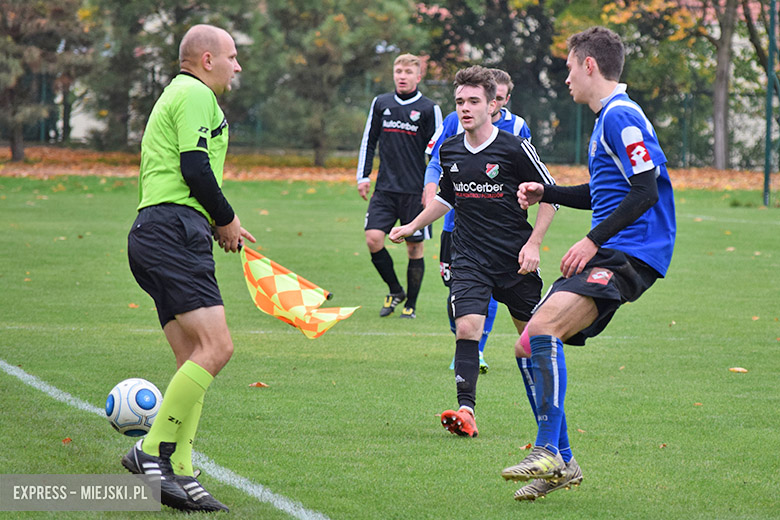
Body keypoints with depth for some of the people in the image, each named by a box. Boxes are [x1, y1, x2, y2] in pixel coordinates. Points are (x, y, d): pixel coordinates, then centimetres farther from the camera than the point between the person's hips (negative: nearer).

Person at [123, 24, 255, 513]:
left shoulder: (176, 96, 30)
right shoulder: (196, 95, -3)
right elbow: (195, 168, -14)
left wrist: (220, 225, 20)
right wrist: (227, 221, -2)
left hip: (153, 232, 11)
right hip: (174, 230, -11)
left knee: (196, 361, 5)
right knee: (215, 347, -19)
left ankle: (177, 472, -3)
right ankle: (154, 452, -21)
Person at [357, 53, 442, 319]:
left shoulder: (429, 109, -1)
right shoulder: (381, 104, 8)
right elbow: (368, 141, 15)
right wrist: (363, 176, 7)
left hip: (416, 192, -3)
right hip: (385, 188, 3)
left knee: (414, 247, 1)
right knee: (373, 239, -11)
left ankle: (411, 304, 16)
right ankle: (395, 291, 10)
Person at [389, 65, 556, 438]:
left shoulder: (515, 148, -10)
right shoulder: (449, 151, 4)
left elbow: (550, 196, -4)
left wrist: (533, 243, -11)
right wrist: (412, 227, 22)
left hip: (515, 259, -2)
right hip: (469, 259, 2)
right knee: (466, 327, -17)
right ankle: (465, 411, -22)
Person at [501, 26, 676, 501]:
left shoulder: (622, 116, -11)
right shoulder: (608, 118, 22)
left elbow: (645, 191, -19)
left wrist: (593, 240, -20)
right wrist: (546, 193, 21)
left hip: (628, 254, -11)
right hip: (604, 253, 11)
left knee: (544, 327, -29)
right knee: (531, 346, 7)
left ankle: (549, 451, -28)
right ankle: (560, 463, 13)